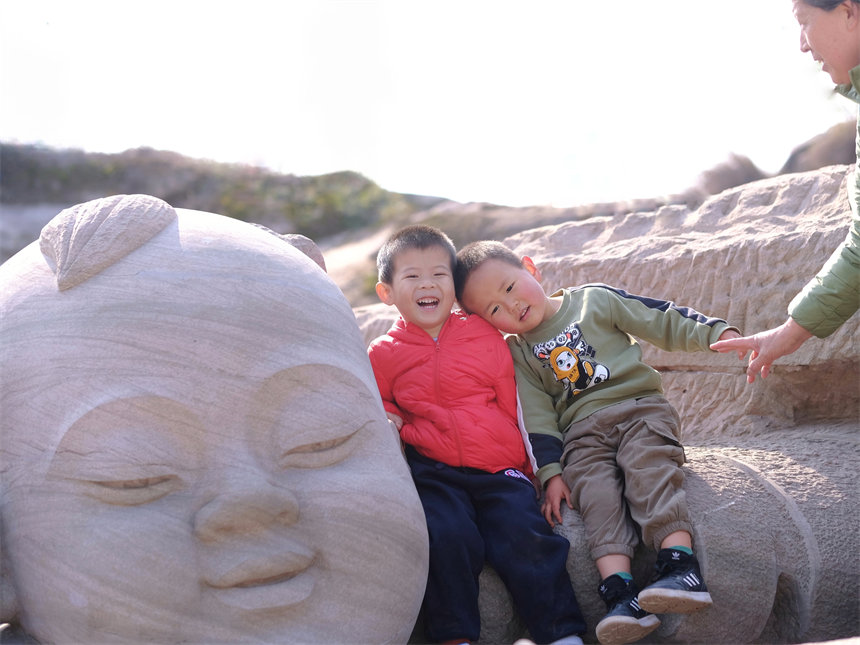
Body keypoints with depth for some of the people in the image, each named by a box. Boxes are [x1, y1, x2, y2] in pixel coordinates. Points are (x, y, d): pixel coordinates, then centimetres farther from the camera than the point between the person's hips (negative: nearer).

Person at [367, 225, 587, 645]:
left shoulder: (486, 336, 12)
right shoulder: (383, 354, 11)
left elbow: (515, 405, 16)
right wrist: (393, 425, -1)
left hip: (499, 468, 1)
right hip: (433, 471, 0)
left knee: (524, 536, -21)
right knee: (448, 537, -27)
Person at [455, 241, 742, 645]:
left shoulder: (595, 300, 10)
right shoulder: (519, 354, 14)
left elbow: (662, 321, 8)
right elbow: (536, 417, 7)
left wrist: (717, 332, -2)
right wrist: (551, 473, -5)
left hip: (639, 407, -1)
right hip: (582, 432, 1)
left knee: (648, 469, -29)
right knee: (595, 489, -27)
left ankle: (680, 564, -44)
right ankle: (620, 592, -42)